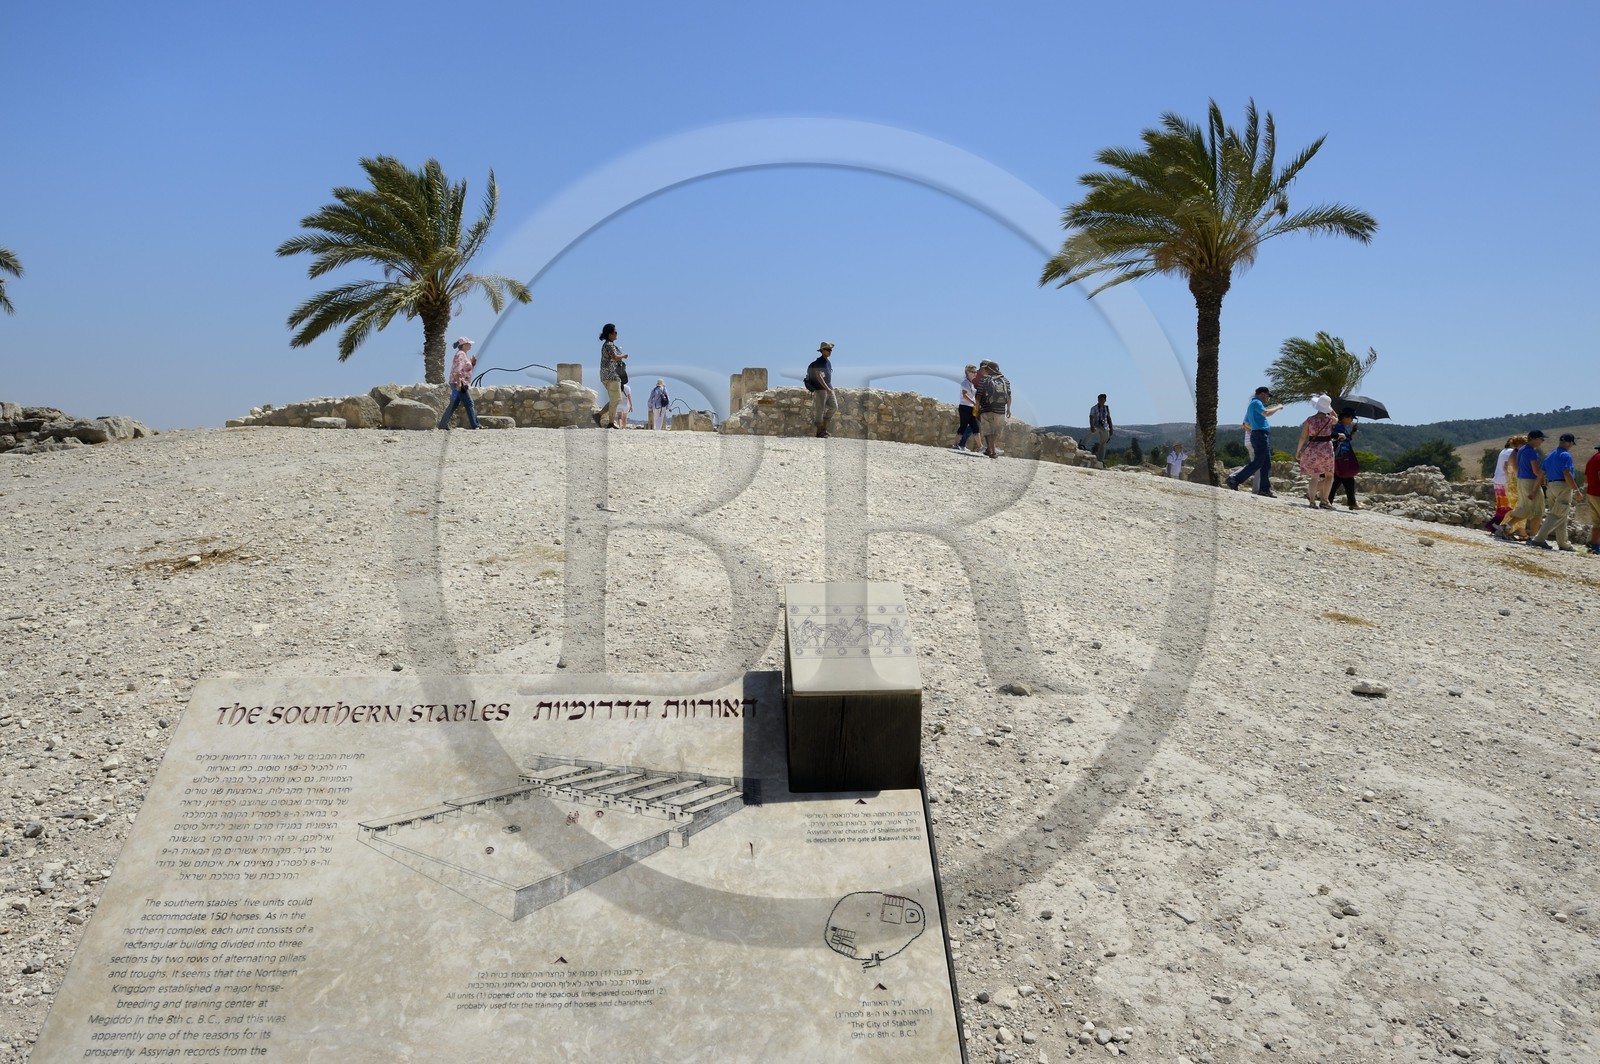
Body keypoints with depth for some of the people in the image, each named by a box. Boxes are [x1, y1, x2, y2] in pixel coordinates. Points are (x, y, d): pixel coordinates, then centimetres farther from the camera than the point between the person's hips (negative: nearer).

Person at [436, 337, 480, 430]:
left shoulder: (464, 354, 19)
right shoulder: (460, 354, -11)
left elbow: (466, 369, 26)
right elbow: (457, 370, -21)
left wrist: (472, 362, 10)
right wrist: (459, 383, -26)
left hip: (461, 384, 10)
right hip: (459, 384, -10)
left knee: (453, 405, 11)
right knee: (469, 404, -9)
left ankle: (443, 425, 13)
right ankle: (475, 425, -8)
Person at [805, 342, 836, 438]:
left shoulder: (828, 362, 15)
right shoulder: (818, 362, -13)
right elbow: (819, 376, -22)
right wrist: (827, 388, -28)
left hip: (828, 389, 9)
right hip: (819, 389, -9)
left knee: (834, 407, 3)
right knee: (820, 409, -5)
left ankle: (824, 428, 11)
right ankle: (819, 432, 1)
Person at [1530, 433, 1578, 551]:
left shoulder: (1549, 456, 15)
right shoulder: (1566, 455, -10)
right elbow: (1567, 474, -19)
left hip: (1551, 487, 8)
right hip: (1563, 487, -8)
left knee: (1561, 517, 14)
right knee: (1557, 516, -8)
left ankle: (1564, 544, 18)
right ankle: (1539, 539, -18)